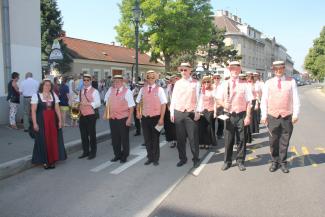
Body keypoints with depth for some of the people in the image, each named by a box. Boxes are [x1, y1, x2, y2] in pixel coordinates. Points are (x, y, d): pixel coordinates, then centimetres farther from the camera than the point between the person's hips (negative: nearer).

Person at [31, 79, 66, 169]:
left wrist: (60, 120, 2)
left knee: (53, 140, 5)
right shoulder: (36, 95, -2)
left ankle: (52, 160, 17)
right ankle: (45, 161, 13)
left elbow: (57, 109, 7)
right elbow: (33, 111, -4)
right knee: (43, 141, 1)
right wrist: (34, 123, -10)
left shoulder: (54, 95, 8)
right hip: (42, 121, -3)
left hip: (53, 121, 3)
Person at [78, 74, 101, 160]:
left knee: (92, 134, 2)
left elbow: (98, 103, -14)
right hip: (82, 115, 6)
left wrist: (88, 103, -23)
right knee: (83, 135, 11)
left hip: (91, 115, -6)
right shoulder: (81, 91, 14)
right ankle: (85, 152, 24)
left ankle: (93, 152, 14)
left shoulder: (94, 91, -6)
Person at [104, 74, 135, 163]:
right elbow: (107, 102, 20)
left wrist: (129, 119, -16)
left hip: (123, 119, -4)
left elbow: (131, 106, -11)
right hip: (112, 118, 5)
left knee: (124, 138, 6)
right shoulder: (110, 90, 6)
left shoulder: (127, 91, -8)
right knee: (115, 138, 13)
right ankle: (117, 155, 28)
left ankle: (124, 156, 20)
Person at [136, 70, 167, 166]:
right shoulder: (142, 89, 6)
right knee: (147, 139, 10)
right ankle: (150, 158, 25)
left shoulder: (159, 89, -5)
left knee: (155, 139, 8)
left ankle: (156, 159, 22)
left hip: (156, 117, -3)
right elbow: (138, 102, 16)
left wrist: (161, 118, -12)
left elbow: (163, 104, -7)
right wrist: (138, 112, 0)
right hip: (145, 117, 3)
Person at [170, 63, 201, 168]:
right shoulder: (177, 83, 10)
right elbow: (173, 98, 10)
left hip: (191, 113, -3)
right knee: (180, 138, 10)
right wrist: (172, 112, 6)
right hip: (178, 113, 3)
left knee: (193, 137, 1)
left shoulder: (195, 83, 1)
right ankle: (182, 158, 23)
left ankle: (196, 159, 17)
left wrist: (197, 112, -9)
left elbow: (199, 98, -3)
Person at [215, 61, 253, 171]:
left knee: (241, 139, 7)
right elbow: (218, 99, 8)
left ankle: (240, 161, 23)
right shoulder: (225, 84, 5)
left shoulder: (244, 85, 1)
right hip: (229, 115, 1)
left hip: (241, 115, 0)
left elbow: (248, 102, 0)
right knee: (228, 140, 7)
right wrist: (223, 104, -13)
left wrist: (248, 116, -5)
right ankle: (227, 161, 22)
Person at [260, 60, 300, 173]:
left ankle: (283, 163, 21)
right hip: (272, 117, 1)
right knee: (273, 142, 7)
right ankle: (275, 162, 23)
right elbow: (264, 100, 5)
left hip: (287, 117, 0)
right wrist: (264, 116, 0)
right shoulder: (268, 83, 6)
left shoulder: (291, 81, 4)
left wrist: (295, 114, -3)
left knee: (284, 142, 7)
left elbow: (296, 99, 3)